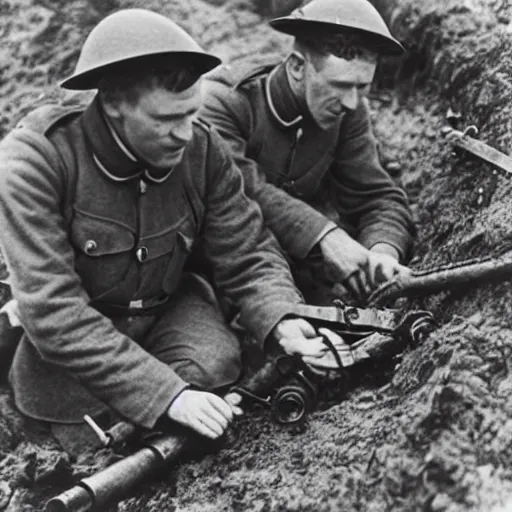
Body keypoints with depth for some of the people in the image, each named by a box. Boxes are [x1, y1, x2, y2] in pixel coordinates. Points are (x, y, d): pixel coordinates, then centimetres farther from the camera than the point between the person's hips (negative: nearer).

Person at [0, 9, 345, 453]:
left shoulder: (203, 148, -12)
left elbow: (248, 257, -8)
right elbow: (53, 312, -31)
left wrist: (283, 323, -31)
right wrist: (167, 393, -38)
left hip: (170, 309, 3)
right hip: (72, 349, -3)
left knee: (218, 367, -24)